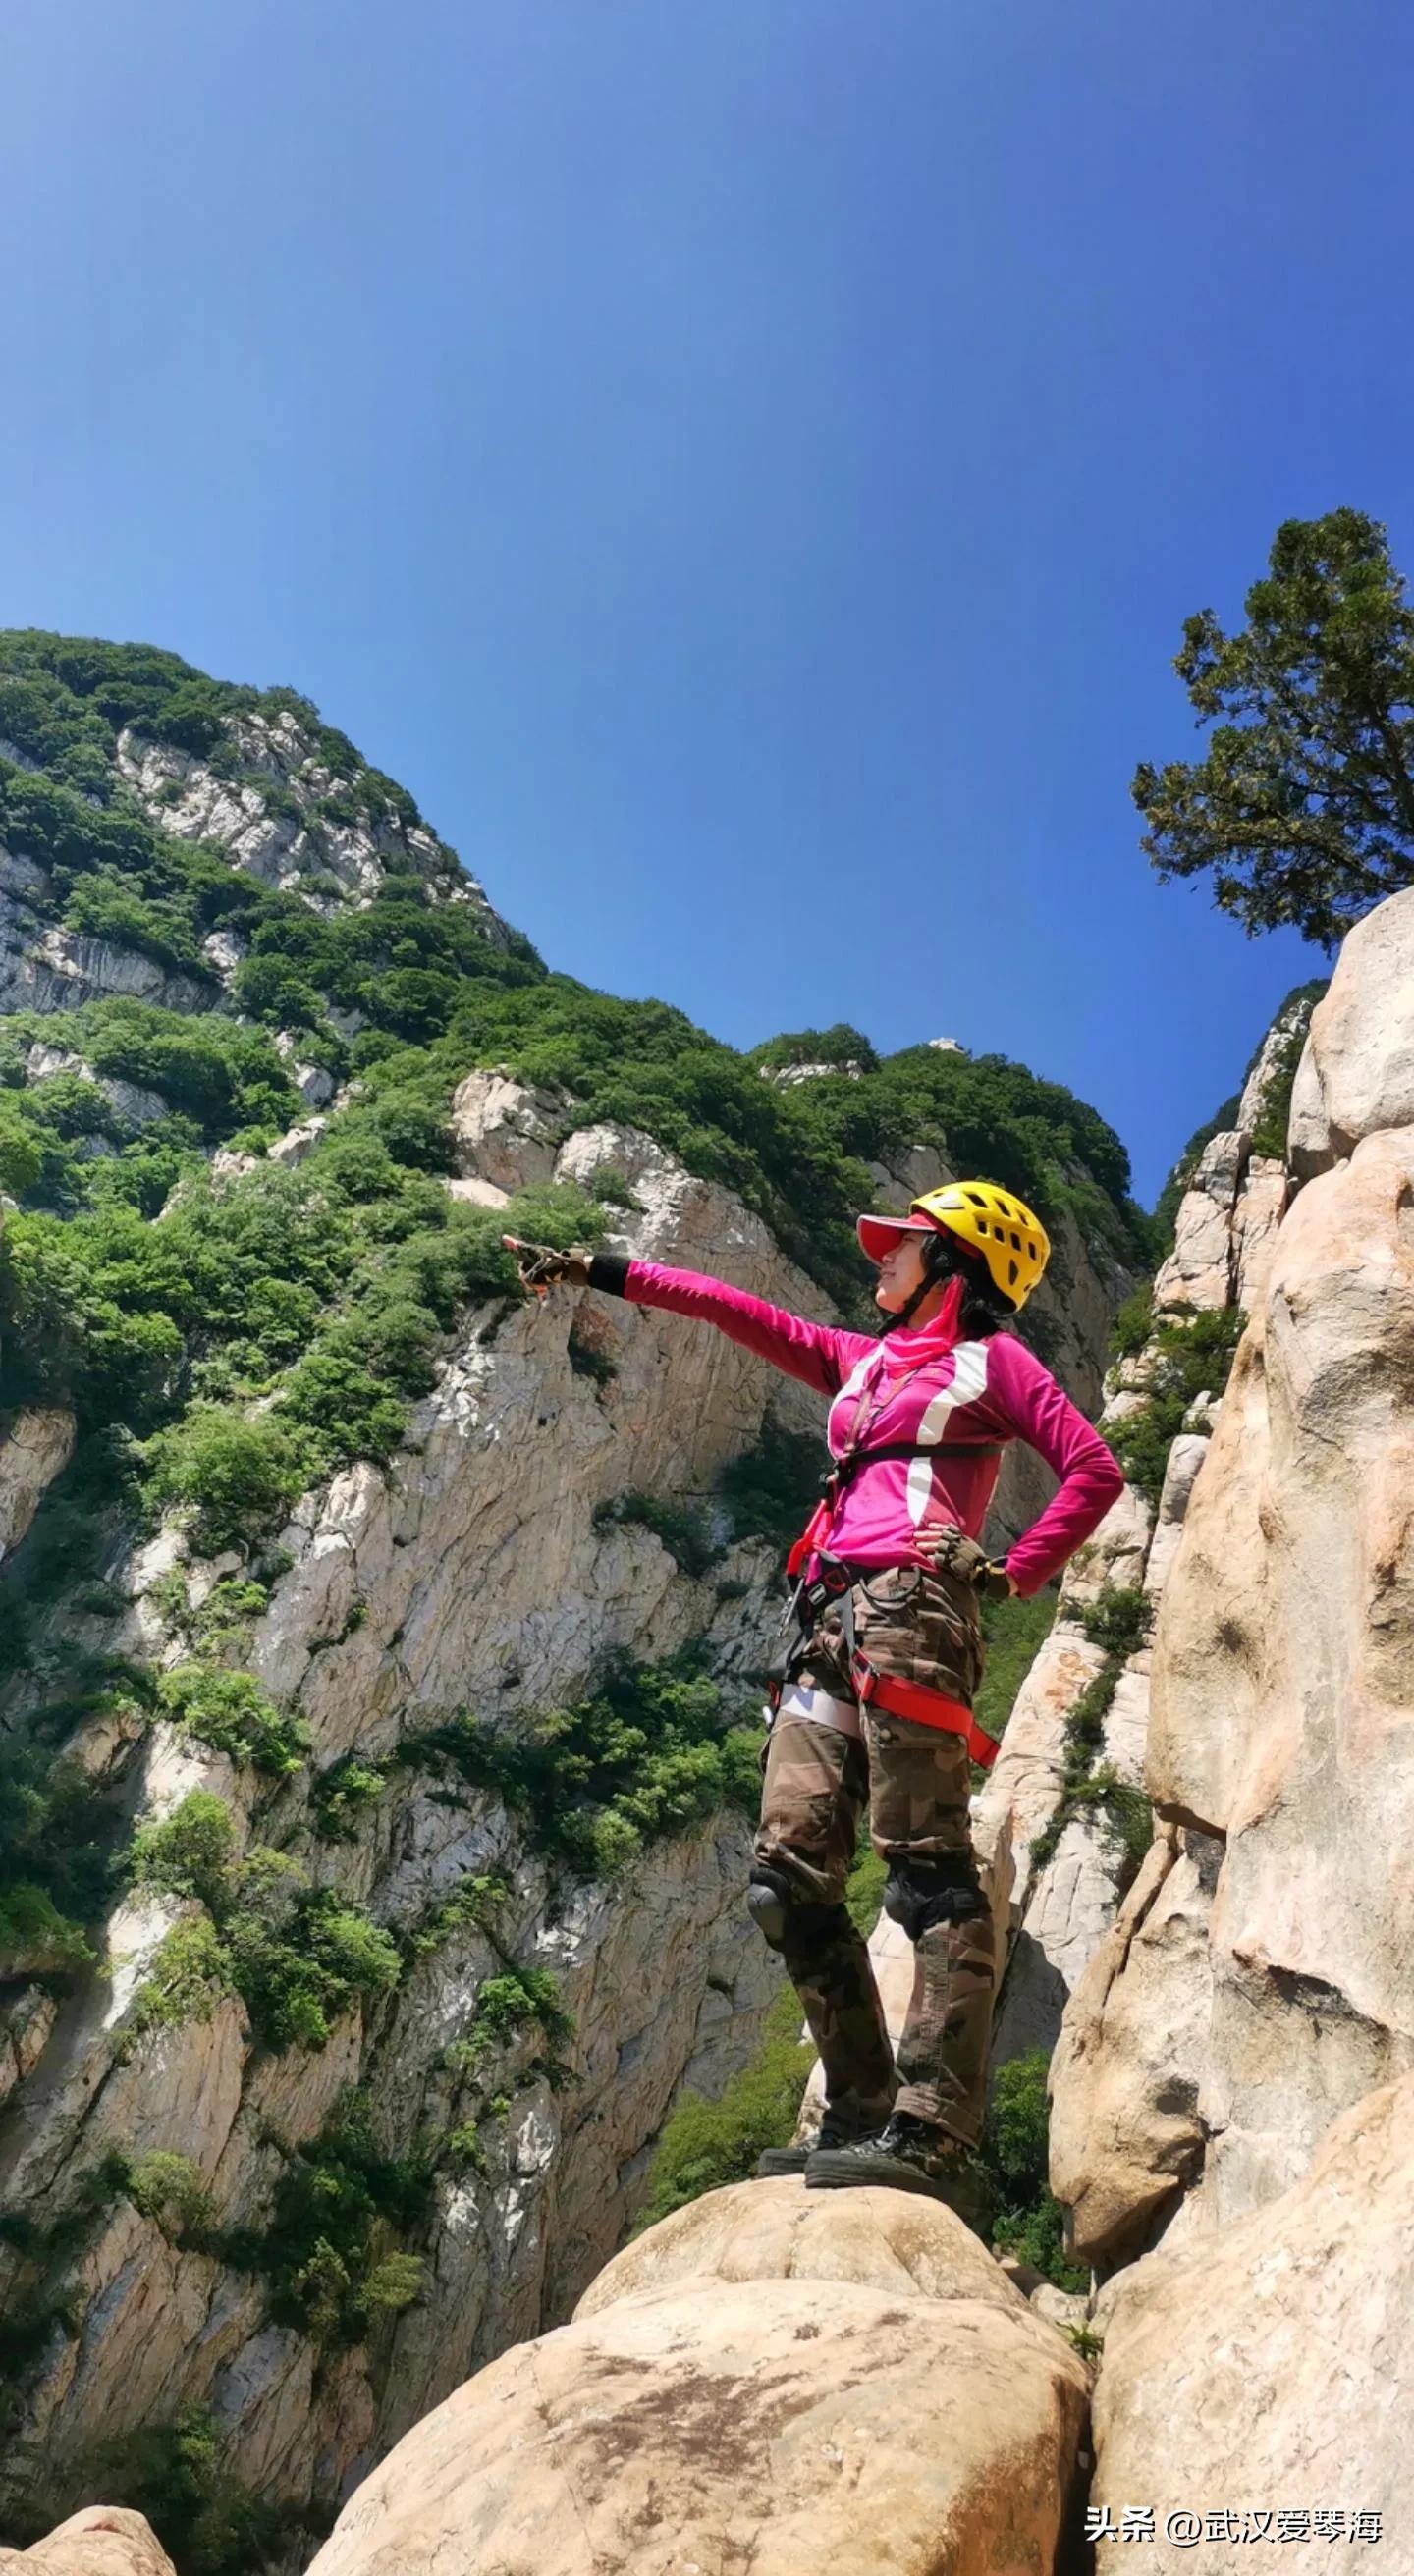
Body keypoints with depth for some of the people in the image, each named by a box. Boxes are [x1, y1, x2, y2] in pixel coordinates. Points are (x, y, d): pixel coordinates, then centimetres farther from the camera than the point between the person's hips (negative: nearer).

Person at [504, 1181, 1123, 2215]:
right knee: (791, 1876, -2)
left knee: (929, 1869, -15)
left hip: (907, 1613, -8)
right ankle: (863, 2118, 2)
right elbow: (742, 1312, 31)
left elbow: (1095, 1470, 1)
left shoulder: (990, 1359, 11)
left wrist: (1012, 1575, -7)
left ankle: (933, 2140, -21)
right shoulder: (865, 1361, 31)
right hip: (830, 1628, 8)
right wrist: (601, 1271, 31)